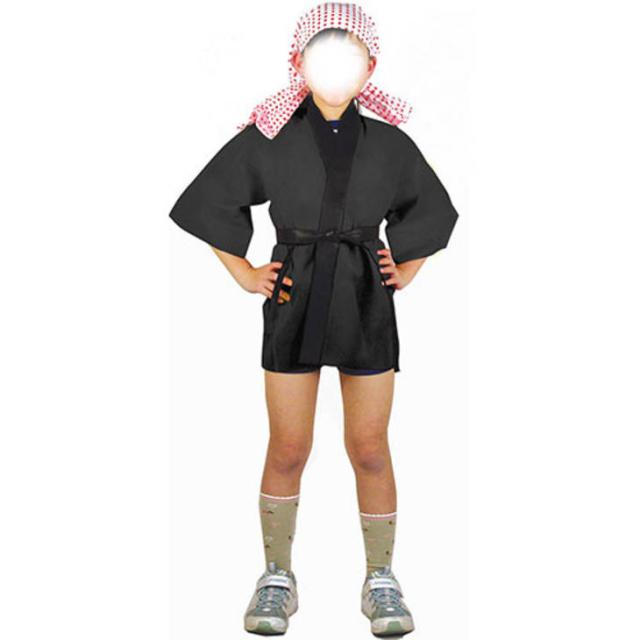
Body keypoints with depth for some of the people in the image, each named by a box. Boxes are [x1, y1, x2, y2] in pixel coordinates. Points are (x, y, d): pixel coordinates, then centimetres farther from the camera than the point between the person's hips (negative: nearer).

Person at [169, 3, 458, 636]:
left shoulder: (389, 144, 5)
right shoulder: (268, 138, 0)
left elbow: (432, 209, 21)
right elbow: (209, 201, 9)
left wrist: (406, 270, 11)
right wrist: (244, 274, 5)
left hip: (366, 302, 1)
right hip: (295, 300, -1)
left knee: (370, 449, 5)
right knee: (287, 450, 3)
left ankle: (381, 580, 18)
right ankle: (277, 577, 19)